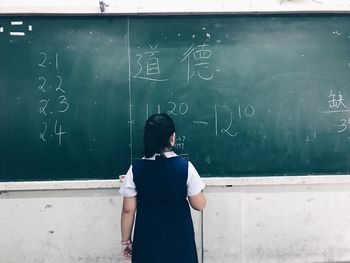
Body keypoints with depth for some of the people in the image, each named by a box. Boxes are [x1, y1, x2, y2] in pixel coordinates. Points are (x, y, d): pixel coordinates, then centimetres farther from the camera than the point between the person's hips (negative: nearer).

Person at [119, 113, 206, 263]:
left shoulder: (135, 170, -9)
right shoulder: (185, 167, -12)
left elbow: (128, 210, -5)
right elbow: (199, 205, -7)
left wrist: (126, 240, 7)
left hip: (148, 237, 1)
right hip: (179, 236, -1)